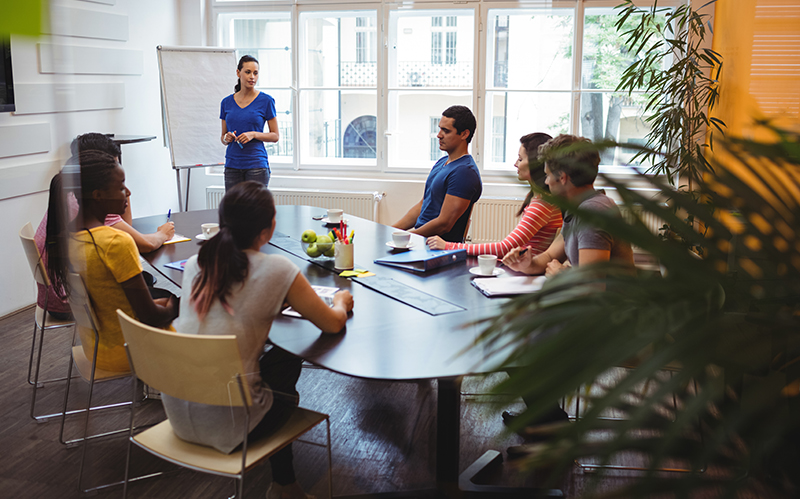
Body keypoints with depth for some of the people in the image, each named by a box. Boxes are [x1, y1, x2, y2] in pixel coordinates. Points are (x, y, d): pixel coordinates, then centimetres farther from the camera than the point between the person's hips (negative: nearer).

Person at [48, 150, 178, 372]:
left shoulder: (66, 235, -4)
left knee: (167, 299, 24)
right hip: (126, 352, -8)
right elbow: (149, 317, -24)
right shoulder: (116, 243, -30)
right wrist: (171, 309, -3)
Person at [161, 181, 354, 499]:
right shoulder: (277, 270, -14)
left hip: (178, 413, 5)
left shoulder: (195, 265, 2)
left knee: (279, 361, 24)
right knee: (287, 363, 24)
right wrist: (341, 302, 17)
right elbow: (333, 324, -3)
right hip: (225, 425, -5)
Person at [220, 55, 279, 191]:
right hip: (232, 164, 4)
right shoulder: (226, 102, 9)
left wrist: (254, 134, -15)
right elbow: (223, 137, 16)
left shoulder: (266, 101, -2)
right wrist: (227, 138, -7)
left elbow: (275, 136, 0)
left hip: (257, 164, -3)